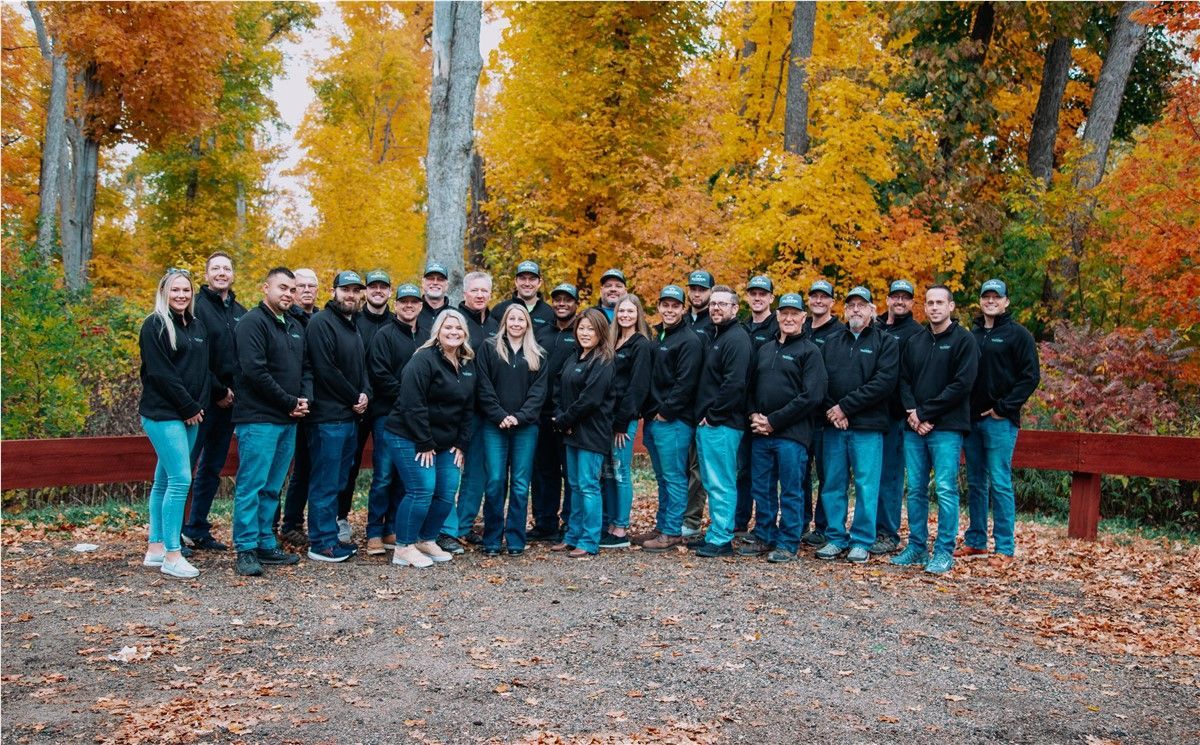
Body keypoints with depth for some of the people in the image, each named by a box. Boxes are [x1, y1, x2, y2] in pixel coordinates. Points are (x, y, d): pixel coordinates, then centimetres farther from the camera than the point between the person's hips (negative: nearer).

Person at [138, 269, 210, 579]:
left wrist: (199, 405, 5)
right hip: (163, 413, -7)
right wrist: (188, 407, -12)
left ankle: (155, 549, 19)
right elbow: (160, 372, -13)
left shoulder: (197, 326, 15)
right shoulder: (155, 326, -7)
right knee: (180, 478, -13)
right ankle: (172, 556, -8)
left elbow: (204, 369, 18)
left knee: (164, 481, 12)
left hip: (190, 414, 7)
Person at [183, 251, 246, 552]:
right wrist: (218, 391, -13)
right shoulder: (198, 307, -6)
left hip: (228, 400, 7)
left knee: (213, 468, 12)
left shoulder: (240, 312, 14)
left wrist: (236, 391, 2)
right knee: (187, 466, -4)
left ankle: (198, 530, 22)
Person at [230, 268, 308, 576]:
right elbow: (255, 371, -16)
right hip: (258, 420, -8)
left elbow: (305, 368, 21)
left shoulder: (294, 326, 18)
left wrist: (306, 399, 1)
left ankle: (266, 544, 20)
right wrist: (290, 403, -12)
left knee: (272, 488, 12)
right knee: (251, 486, -5)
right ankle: (246, 550, 1)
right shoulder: (253, 322, -7)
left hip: (288, 421, 8)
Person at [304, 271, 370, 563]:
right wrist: (354, 398, -9)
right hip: (328, 417, -9)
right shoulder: (321, 323, -9)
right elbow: (326, 370, -16)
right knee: (325, 483, -4)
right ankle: (321, 544, 3)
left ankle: (330, 536, 22)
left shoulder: (353, 327, 19)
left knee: (337, 481, 14)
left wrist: (365, 394, -1)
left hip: (350, 416, 9)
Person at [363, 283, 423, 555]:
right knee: (384, 476, -4)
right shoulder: (385, 335, -1)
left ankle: (393, 531, 16)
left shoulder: (423, 338, 15)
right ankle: (374, 534, 3)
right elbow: (380, 375, -10)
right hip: (388, 414, -5)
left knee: (403, 477, 8)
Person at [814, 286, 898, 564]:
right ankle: (835, 538, 17)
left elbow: (884, 382, -10)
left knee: (866, 486, -1)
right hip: (833, 426, 4)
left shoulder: (885, 343, 3)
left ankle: (862, 542, 9)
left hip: (868, 427, -3)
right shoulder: (830, 343, 15)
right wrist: (831, 411, -10)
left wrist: (846, 406, -13)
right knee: (832, 485, 7)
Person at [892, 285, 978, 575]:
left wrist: (925, 413, -12)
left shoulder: (963, 340, -2)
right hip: (914, 428, 5)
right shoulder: (915, 341, 14)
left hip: (947, 428, -5)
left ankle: (945, 552, 3)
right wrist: (912, 413, -6)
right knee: (915, 489, 8)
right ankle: (917, 548, 17)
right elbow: (904, 380, 12)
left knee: (945, 489, -5)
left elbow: (962, 385, -11)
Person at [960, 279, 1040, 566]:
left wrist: (1004, 407, -12)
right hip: (972, 419, 6)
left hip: (1000, 420, -5)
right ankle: (976, 541, 20)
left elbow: (1031, 377, -7)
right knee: (975, 483, 11)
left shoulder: (1018, 334, -2)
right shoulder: (972, 334, 14)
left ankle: (1005, 548, 1)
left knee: (1000, 483, -6)